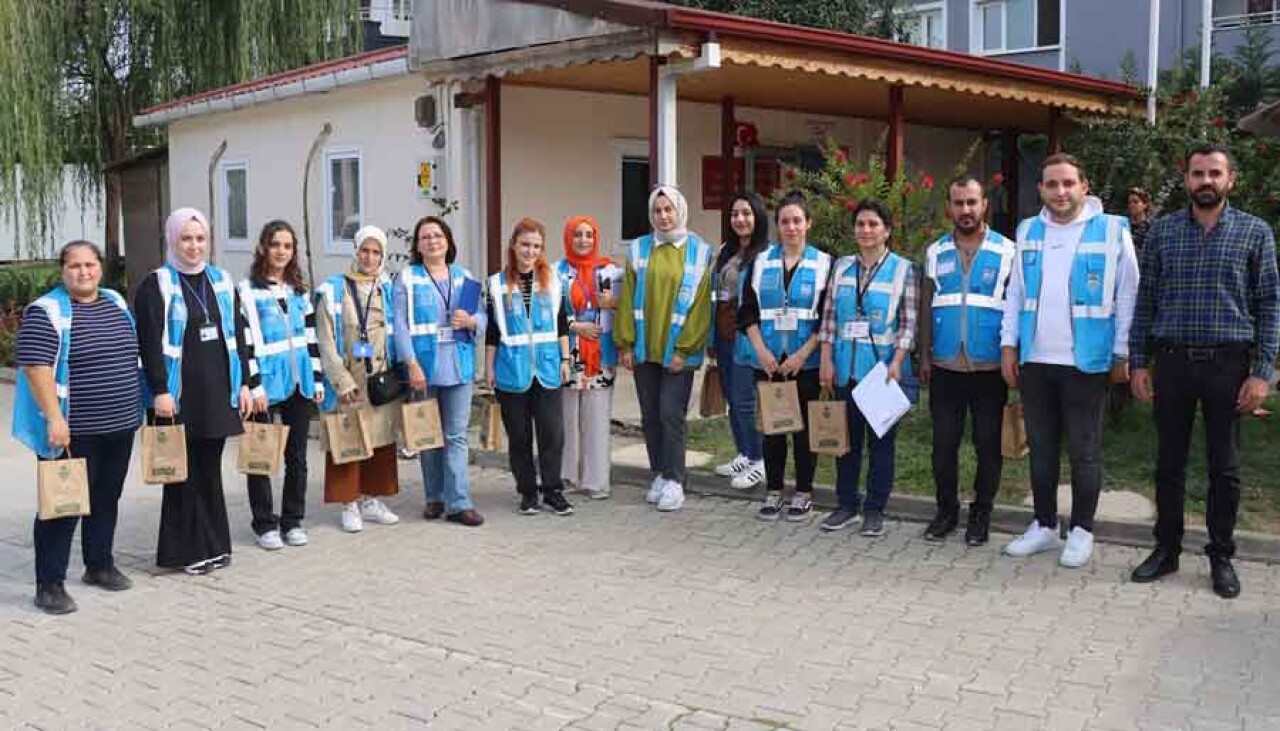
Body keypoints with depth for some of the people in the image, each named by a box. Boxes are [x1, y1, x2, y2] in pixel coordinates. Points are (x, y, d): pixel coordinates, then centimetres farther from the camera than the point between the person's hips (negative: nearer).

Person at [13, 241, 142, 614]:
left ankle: (99, 565, 29)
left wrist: (134, 407, 19)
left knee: (106, 500, 16)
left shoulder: (117, 303, 11)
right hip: (73, 431, -6)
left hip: (119, 428, 6)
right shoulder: (46, 312, -10)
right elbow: (36, 367, -17)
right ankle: (49, 584, 6)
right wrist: (54, 418, -22)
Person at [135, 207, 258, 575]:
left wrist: (244, 383, 7)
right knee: (184, 471, 1)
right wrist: (159, 390, -15)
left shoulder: (222, 281, 11)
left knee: (210, 469, 11)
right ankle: (185, 549, 9)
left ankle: (213, 544, 19)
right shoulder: (156, 285, -3)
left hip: (218, 391, 4)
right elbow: (150, 343, -9)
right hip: (179, 394, -4)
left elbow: (237, 335, 12)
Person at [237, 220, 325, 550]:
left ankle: (293, 521, 20)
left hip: (299, 383, 5)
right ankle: (265, 524, 13)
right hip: (266, 384, -5)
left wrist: (318, 379, 9)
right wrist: (252, 385, -14)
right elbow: (243, 343, -8)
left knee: (297, 456, 9)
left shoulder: (299, 291, 13)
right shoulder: (246, 291, -3)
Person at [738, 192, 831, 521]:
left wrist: (802, 354, -11)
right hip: (767, 361, 2)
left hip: (806, 363, -2)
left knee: (804, 426, 5)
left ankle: (803, 493, 16)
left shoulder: (823, 264, 1)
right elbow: (747, 311, 5)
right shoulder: (760, 262, 7)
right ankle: (773, 491, 18)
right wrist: (761, 350, -7)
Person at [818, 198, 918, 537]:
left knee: (881, 439, 4)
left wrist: (897, 363, -14)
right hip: (846, 368, 3)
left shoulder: (903, 269, -2)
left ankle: (875, 509, 14)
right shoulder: (842, 267, 8)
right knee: (847, 437, 10)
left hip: (883, 368, -3)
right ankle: (847, 503, 21)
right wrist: (826, 360, 1)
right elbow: (829, 316, 8)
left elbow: (909, 322, -5)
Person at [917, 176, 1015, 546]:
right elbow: (926, 307, 10)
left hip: (989, 368, -2)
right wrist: (924, 356, 5)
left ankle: (981, 514, 20)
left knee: (988, 444, 6)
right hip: (945, 367, 2)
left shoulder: (1006, 251, 0)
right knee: (944, 443, 7)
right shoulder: (936, 252, 7)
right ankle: (946, 510, 22)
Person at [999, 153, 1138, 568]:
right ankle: (1044, 526, 25)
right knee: (1041, 448, 12)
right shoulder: (1027, 232, 8)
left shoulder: (1113, 231, -4)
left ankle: (1082, 532, 18)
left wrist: (1122, 355, -3)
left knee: (1084, 452, 5)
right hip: (1035, 361, 4)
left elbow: (1127, 296, -2)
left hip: (1086, 362, -4)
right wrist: (1009, 346, 5)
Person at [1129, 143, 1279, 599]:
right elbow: (1146, 300, 7)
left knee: (1225, 468, 7)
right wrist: (1138, 363, 2)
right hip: (1172, 360, 1)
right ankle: (1166, 549, 22)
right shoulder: (1162, 231, 5)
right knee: (1169, 463, 9)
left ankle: (1221, 557, 20)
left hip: (1228, 362, -1)